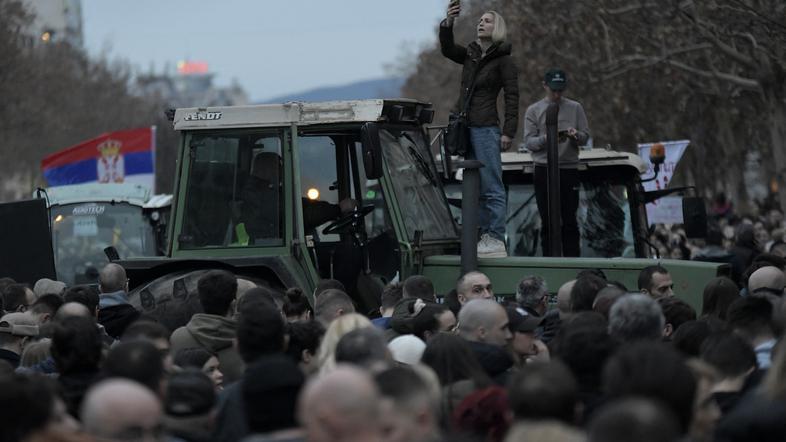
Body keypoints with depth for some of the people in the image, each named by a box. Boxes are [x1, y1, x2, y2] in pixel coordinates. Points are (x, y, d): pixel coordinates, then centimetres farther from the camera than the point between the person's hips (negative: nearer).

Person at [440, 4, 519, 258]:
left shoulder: (503, 61, -3)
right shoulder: (470, 55, 16)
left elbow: (512, 97, -7)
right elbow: (447, 49, 2)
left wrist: (508, 132, -14)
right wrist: (448, 23, -14)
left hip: (486, 128, -7)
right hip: (465, 127, 7)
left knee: (491, 187, -8)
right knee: (475, 187, 9)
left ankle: (496, 240, -10)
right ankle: (484, 236, 13)